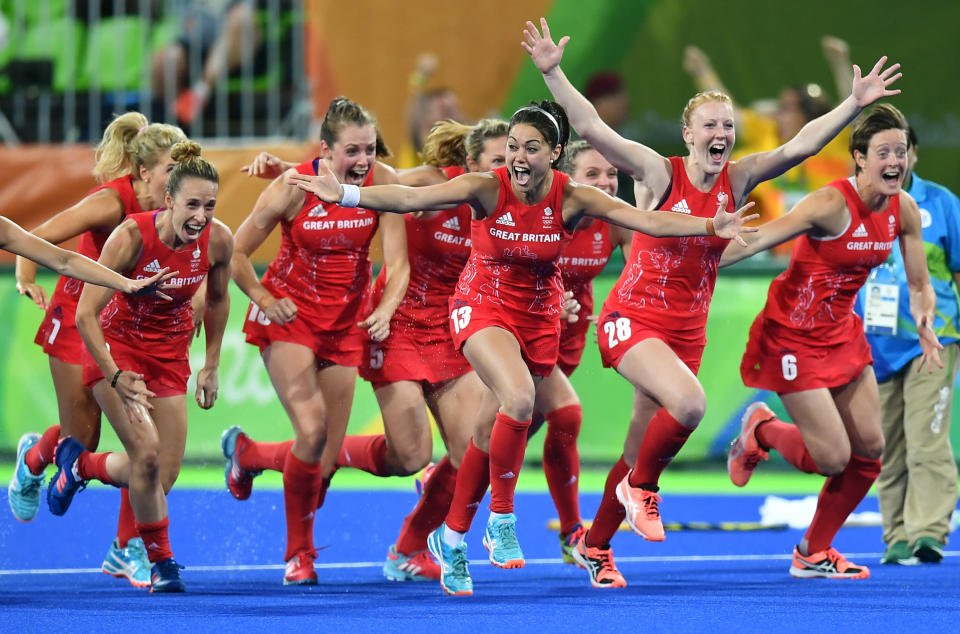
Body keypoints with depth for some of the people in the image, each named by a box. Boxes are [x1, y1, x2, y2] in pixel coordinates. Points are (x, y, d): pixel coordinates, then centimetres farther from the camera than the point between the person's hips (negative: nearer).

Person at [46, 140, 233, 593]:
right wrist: (116, 377, -31)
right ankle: (161, 561, 0)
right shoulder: (132, 236, -28)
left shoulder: (217, 240, -16)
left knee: (165, 475, 0)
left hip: (170, 353, 4)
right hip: (118, 347, -4)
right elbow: (85, 314, -24)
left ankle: (80, 464, 28)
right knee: (147, 453, -21)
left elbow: (218, 299, 6)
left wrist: (210, 366, 9)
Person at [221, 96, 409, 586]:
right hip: (290, 314, -3)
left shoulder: (383, 183, -13)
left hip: (345, 323, 3)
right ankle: (299, 552, -1)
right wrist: (264, 299, -14)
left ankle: (244, 453, 36)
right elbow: (237, 254, -7)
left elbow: (398, 263, -13)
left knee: (324, 465, 2)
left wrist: (384, 310, -29)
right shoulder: (294, 187, -19)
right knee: (312, 432, -22)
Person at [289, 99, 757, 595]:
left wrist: (710, 227, -32)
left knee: (491, 433, 8)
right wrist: (346, 195, -41)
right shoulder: (487, 188, -20)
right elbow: (410, 198, -28)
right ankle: (502, 517, -13)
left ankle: (452, 537, 28)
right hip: (483, 307, -3)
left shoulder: (571, 198, -15)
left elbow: (650, 220, -20)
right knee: (519, 398, -30)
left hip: (539, 316, 3)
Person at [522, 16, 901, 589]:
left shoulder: (736, 181, 0)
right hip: (632, 320, -5)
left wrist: (854, 105, -18)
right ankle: (641, 488, -5)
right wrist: (552, 73, -28)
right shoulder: (659, 173, -11)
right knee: (690, 402, -30)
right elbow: (591, 127, -18)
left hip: (687, 331, 5)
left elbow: (799, 146, -8)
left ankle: (595, 546, 29)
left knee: (642, 451, 9)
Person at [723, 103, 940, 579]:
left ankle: (813, 554, 23)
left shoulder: (904, 210, -4)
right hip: (794, 337, -7)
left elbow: (919, 285, 4)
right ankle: (760, 430, 22)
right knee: (832, 457, -10)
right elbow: (756, 241, -27)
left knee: (869, 449, 5)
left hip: (842, 334, 7)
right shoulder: (833, 204, -25)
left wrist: (925, 324, -15)